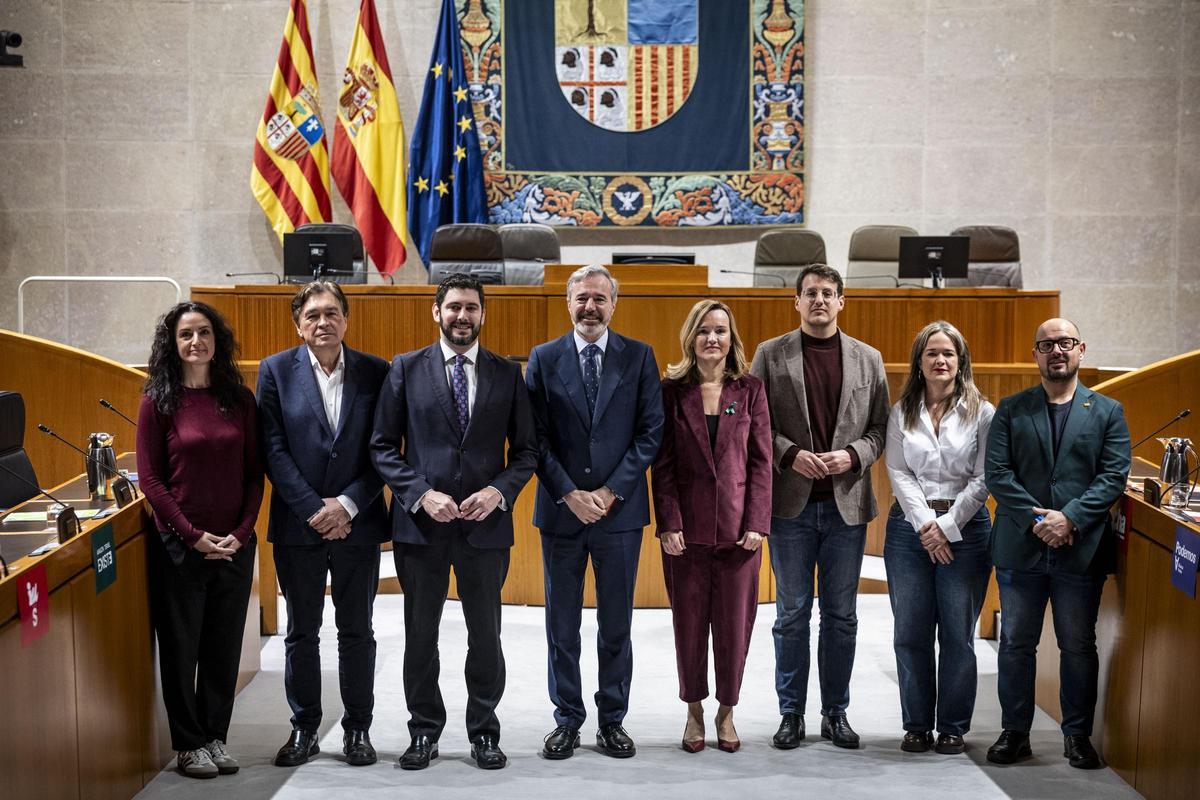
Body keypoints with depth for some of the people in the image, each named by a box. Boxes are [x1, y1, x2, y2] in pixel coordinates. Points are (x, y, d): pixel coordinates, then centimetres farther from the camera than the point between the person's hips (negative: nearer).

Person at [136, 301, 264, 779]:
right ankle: (188, 744, 19)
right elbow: (150, 479, -6)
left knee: (224, 648, 10)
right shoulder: (158, 402, -4)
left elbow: (254, 473, 5)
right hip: (179, 544, -3)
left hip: (235, 546, 3)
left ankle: (215, 736, 23)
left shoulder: (240, 400, 4)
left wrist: (241, 532, -8)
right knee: (180, 648, 6)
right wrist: (194, 536, -13)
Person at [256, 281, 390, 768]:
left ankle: (357, 729, 20)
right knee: (302, 632, 9)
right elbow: (274, 450, -5)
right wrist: (314, 510, -12)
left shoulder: (375, 373, 1)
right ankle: (303, 730, 20)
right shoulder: (276, 371, 0)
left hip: (356, 522, 1)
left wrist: (347, 505, -11)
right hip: (298, 524, 0)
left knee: (356, 632, 9)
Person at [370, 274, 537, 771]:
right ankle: (424, 733, 22)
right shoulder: (406, 369, 2)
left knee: (486, 636, 8)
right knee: (420, 636, 9)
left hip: (486, 523, 1)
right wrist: (421, 494, -12)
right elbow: (383, 446, 0)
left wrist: (498, 491, -11)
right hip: (421, 524, 0)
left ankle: (484, 733, 21)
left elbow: (526, 449, 7)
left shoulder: (507, 374, 5)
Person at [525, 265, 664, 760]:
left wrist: (612, 491, -11)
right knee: (561, 625, 7)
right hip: (561, 511, 0)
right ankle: (567, 719, 18)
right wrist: (569, 494, -11)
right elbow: (536, 437, -1)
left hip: (620, 510, 0)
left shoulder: (638, 357, 2)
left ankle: (612, 719, 18)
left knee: (616, 623, 8)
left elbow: (650, 432, -2)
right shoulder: (544, 359, 2)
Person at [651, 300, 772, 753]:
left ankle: (727, 711, 20)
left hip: (737, 526, 0)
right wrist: (669, 524, -8)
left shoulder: (750, 390, 4)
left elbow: (761, 461, 2)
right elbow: (662, 464, 0)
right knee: (689, 622, 7)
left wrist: (756, 524, -6)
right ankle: (694, 712, 21)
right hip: (687, 528, 0)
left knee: (735, 622, 5)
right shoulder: (672, 390, 2)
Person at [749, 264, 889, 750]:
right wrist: (791, 454, -14)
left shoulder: (868, 359, 7)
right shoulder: (770, 355, 2)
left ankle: (836, 713, 19)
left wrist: (853, 455, -11)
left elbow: (880, 427, 7)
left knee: (841, 615, 8)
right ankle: (791, 713, 15)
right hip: (791, 503, -1)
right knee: (792, 614, 6)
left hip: (847, 503, 2)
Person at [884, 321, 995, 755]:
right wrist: (925, 524, -11)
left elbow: (982, 480, -3)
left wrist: (947, 527, -10)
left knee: (958, 634, 1)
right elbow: (899, 473, 1)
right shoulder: (902, 413, 8)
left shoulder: (981, 413, 2)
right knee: (910, 633, 4)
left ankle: (953, 727, 12)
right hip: (910, 526, 2)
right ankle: (917, 726, 13)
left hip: (965, 528, -2)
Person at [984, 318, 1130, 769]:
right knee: (1016, 643, 8)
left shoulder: (1107, 412, 7)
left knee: (1079, 647, 7)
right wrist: (1036, 519, -15)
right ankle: (1015, 732, 18)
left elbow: (1114, 476, -3)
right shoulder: (1011, 410, 7)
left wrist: (1070, 518, -16)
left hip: (1081, 549, 0)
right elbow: (997, 473, -2)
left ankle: (1078, 736, 19)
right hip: (1020, 547, 1)